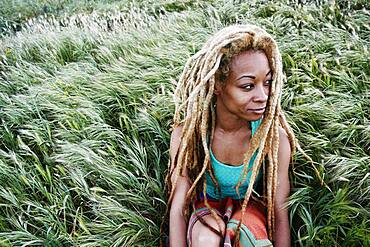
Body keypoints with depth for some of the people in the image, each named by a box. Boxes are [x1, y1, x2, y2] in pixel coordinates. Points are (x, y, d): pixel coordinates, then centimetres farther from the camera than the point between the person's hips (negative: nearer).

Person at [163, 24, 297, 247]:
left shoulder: (274, 136, -22)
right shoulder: (187, 132, -22)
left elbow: (280, 213, -16)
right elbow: (177, 208, -19)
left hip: (250, 205, 0)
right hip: (207, 204, 0)